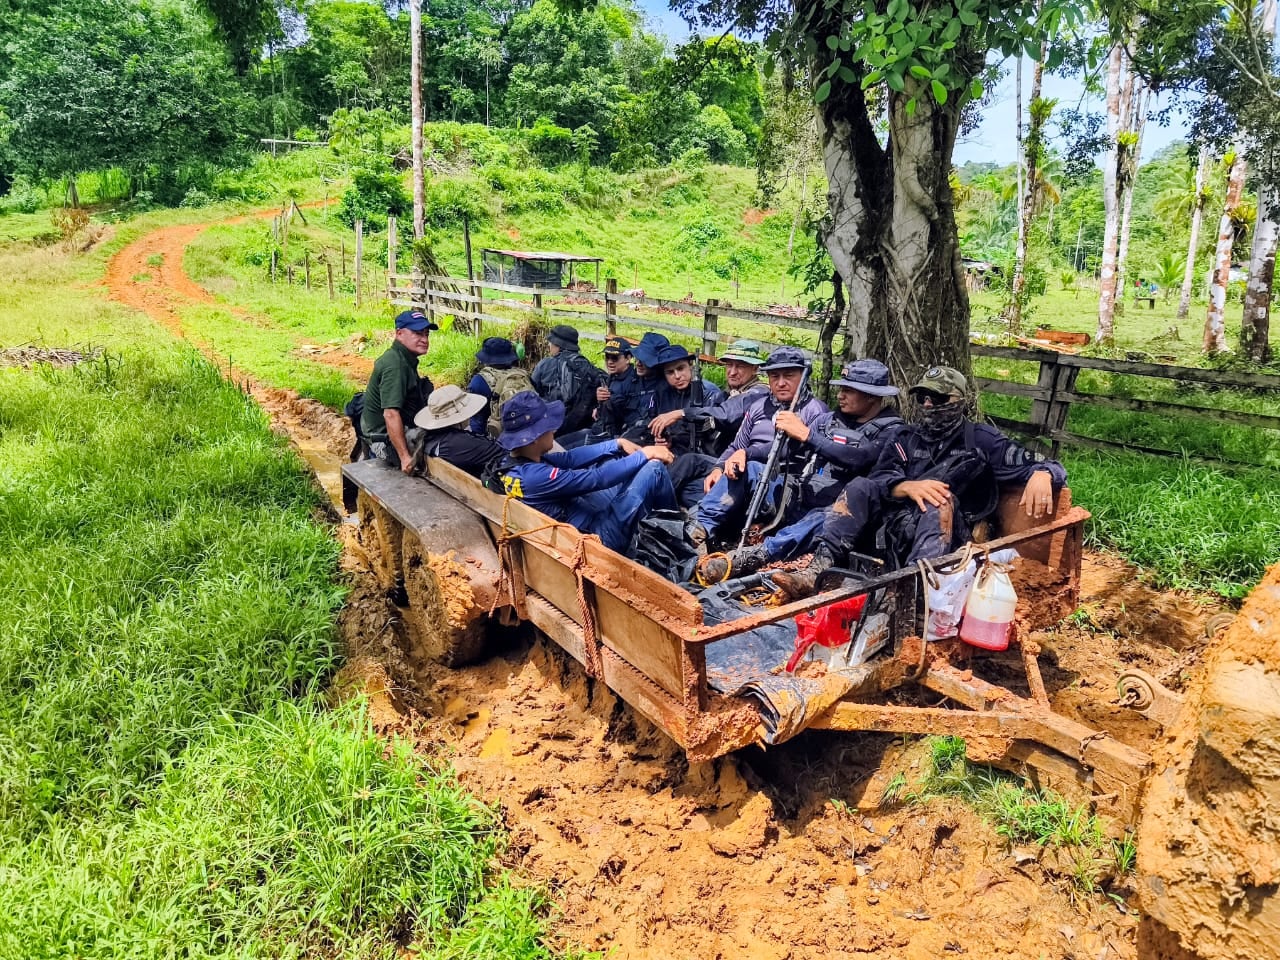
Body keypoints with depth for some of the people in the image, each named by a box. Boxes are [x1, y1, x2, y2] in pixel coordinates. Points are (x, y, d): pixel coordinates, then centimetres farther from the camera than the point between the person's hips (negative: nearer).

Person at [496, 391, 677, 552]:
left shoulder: (513, 462, -2)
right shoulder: (536, 476, -30)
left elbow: (570, 458, 6)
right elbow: (598, 478, -26)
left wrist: (617, 444, 4)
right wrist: (643, 455, -16)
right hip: (599, 533, -10)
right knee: (654, 468, -12)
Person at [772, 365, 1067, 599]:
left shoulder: (981, 440, 6)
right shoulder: (905, 437, 15)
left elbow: (1048, 466, 2)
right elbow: (878, 478, -1)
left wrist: (1042, 475, -24)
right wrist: (908, 487, -23)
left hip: (946, 536, -3)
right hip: (896, 526, 3)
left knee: (942, 500, -32)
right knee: (860, 487, -18)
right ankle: (816, 572, -34)